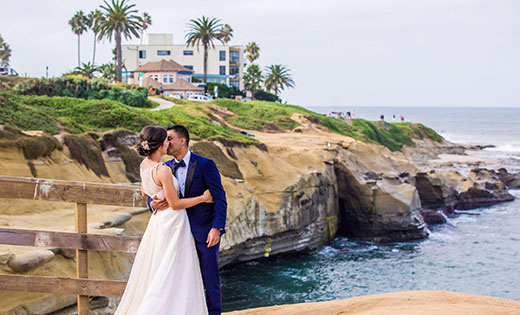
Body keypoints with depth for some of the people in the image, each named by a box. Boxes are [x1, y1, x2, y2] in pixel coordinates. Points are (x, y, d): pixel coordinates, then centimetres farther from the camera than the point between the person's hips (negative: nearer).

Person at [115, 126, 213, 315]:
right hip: (172, 223, -9)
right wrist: (203, 198, -8)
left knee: (153, 273, 18)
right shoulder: (163, 170, -24)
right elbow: (175, 204, -19)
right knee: (170, 277, 1)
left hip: (158, 221, 9)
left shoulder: (144, 165, 1)